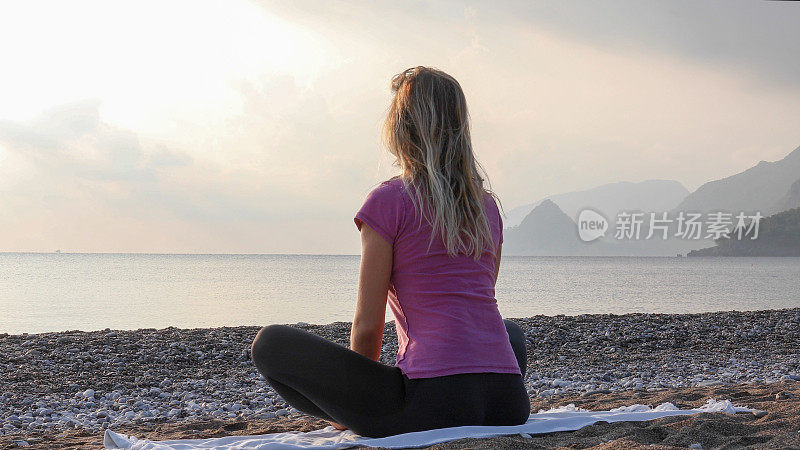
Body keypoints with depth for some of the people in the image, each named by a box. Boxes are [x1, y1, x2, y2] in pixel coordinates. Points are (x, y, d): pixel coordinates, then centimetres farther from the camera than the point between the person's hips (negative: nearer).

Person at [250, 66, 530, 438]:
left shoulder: (389, 201, -1)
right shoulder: (487, 204, 16)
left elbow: (367, 327, -1)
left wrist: (355, 402, 17)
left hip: (433, 401, -5)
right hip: (508, 404, 5)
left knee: (270, 343, 5)